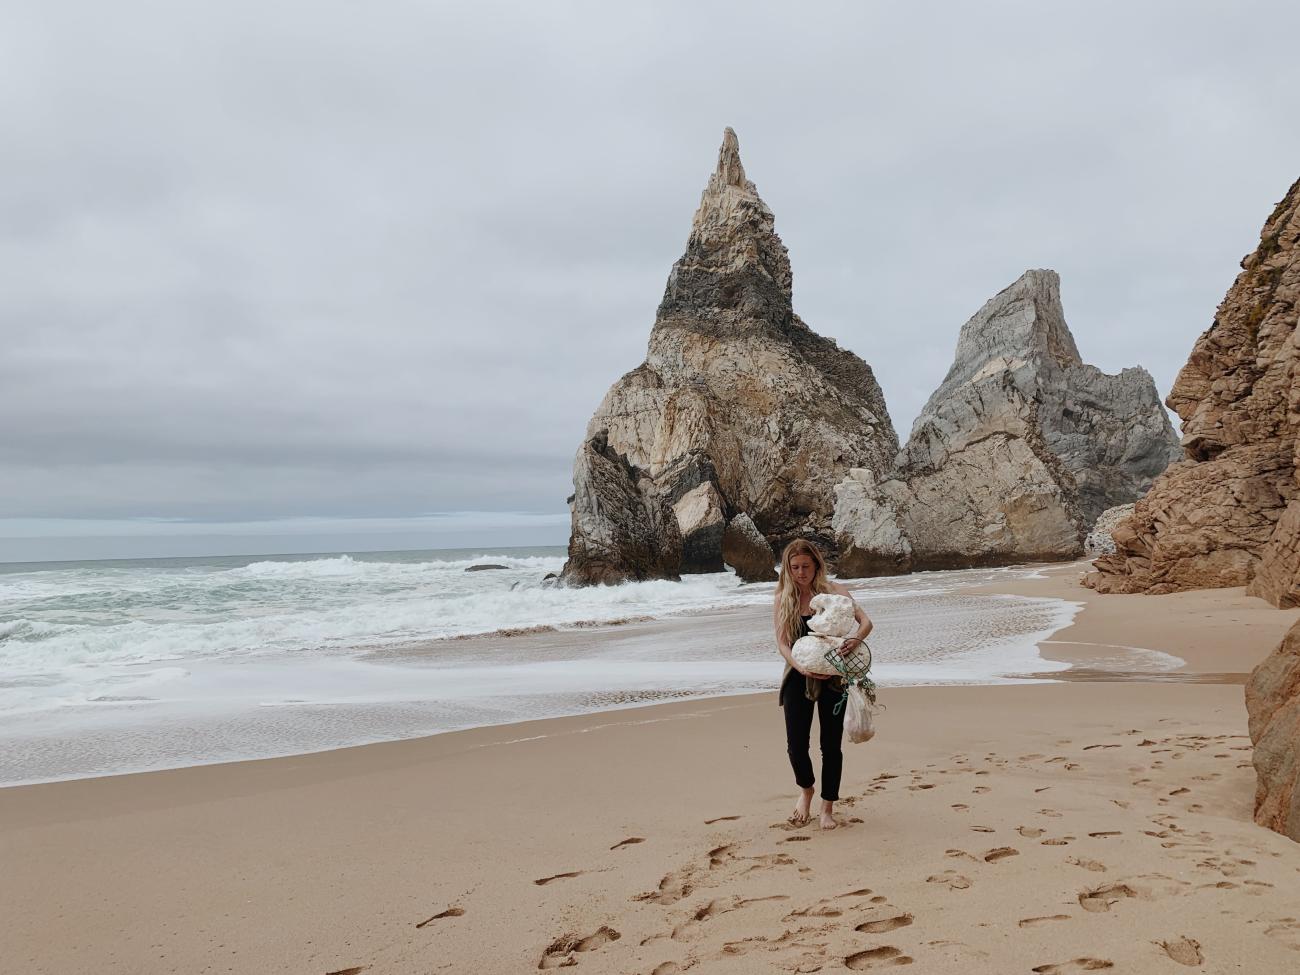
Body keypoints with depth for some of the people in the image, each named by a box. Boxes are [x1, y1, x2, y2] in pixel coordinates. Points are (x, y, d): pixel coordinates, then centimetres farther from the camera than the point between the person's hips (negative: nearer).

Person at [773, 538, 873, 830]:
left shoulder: (833, 591, -4)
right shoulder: (783, 599, 0)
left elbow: (866, 621, -13)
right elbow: (782, 643, -7)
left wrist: (856, 639, -36)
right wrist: (801, 667, -25)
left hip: (832, 677, -1)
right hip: (798, 678, 1)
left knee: (831, 745, 4)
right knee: (796, 744, -2)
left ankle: (827, 808, 21)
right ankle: (806, 790, 29)